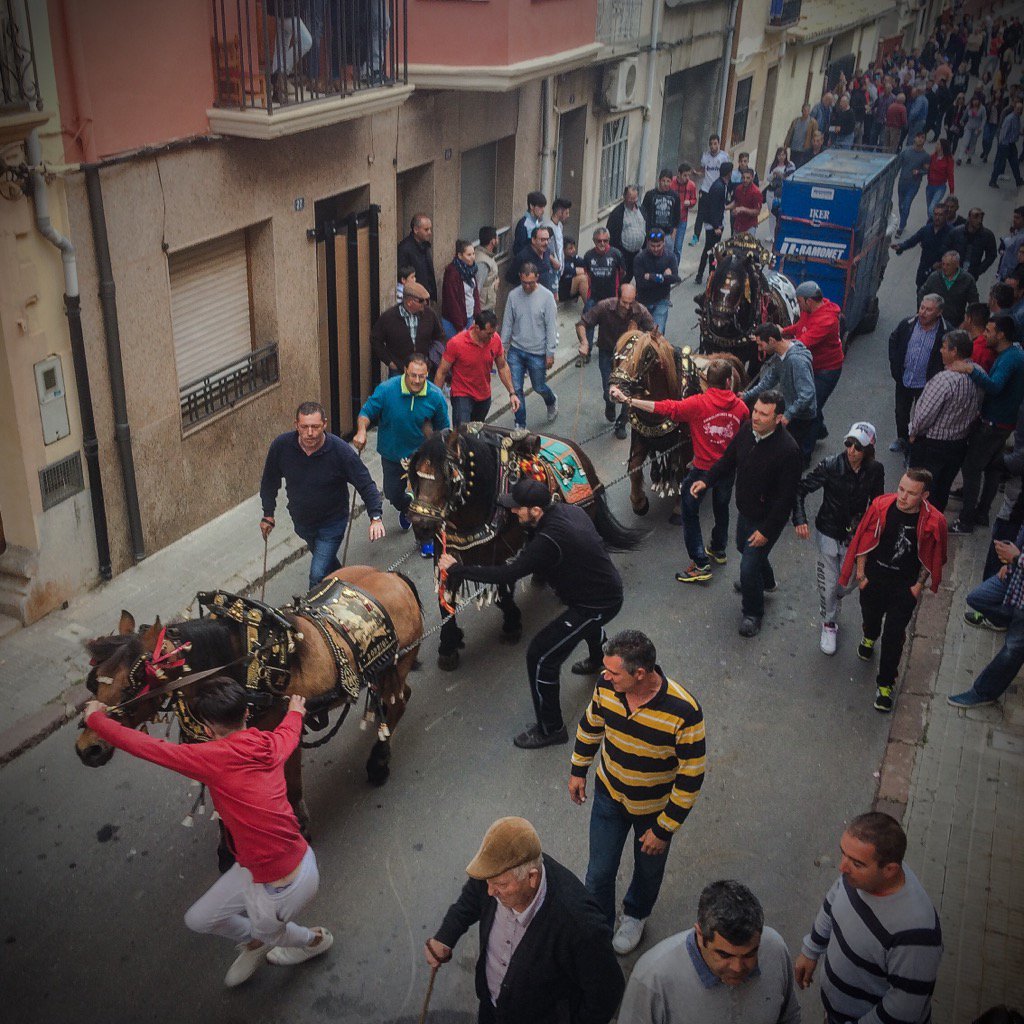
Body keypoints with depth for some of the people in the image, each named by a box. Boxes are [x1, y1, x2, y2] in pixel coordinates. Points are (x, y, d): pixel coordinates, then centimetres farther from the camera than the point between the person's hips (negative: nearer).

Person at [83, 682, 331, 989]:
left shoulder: (214, 758, -27)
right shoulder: (272, 744, -7)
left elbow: (143, 746, -21)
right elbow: (289, 731, 19)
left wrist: (95, 718, -3)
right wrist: (296, 710, 44)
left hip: (282, 887, -7)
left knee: (266, 932, 30)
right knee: (198, 919, 23)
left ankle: (315, 940, 57)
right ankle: (252, 941, 49)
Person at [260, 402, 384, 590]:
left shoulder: (341, 451, -27)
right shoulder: (281, 445, -19)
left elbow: (366, 484, -21)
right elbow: (270, 481, -1)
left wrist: (375, 517, -33)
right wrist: (268, 514, 4)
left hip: (332, 523, -4)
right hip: (301, 520, 4)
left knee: (318, 575, -14)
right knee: (327, 562, 27)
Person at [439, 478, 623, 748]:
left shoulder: (549, 541, -33)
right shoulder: (568, 509, -5)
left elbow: (509, 574, -31)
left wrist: (458, 569, -24)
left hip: (599, 605, -10)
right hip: (609, 589, 10)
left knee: (540, 657, -4)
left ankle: (550, 729, 11)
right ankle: (598, 662, 72)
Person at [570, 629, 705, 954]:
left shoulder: (684, 712, -37)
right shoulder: (607, 685, -23)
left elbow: (691, 777, -24)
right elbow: (591, 724, 1)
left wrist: (664, 828, -17)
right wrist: (578, 770, 11)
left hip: (654, 808, -2)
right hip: (609, 794, 2)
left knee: (648, 868, 25)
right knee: (599, 872, 14)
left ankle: (635, 915, 56)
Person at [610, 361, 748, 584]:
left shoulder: (697, 404, -19)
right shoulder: (741, 407, -7)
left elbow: (664, 407, -24)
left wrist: (627, 400, -23)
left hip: (703, 468, -4)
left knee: (690, 512, 9)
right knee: (722, 508, 27)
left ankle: (701, 564, 6)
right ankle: (719, 550, 46)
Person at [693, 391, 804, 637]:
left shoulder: (788, 450, -32)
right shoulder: (747, 432, -11)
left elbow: (786, 497, -26)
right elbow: (728, 460, 7)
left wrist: (767, 530, -23)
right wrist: (707, 481, -7)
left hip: (767, 519, -8)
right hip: (745, 511, 8)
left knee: (749, 566, -2)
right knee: (744, 547, 30)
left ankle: (753, 613, 25)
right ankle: (766, 582, 61)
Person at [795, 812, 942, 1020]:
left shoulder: (914, 933, -38)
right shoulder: (862, 869, -19)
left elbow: (904, 1008, -26)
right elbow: (832, 904, 2)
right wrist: (811, 950, 11)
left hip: (873, 1018, -5)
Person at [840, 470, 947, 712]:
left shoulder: (934, 522, -22)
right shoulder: (881, 506, -20)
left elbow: (933, 557, -4)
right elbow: (864, 541, -6)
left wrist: (919, 584, -2)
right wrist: (861, 574, -2)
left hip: (905, 587, -2)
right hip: (874, 577, 2)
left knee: (893, 636, 1)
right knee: (870, 616, 27)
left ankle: (885, 684, 18)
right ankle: (869, 637, 63)